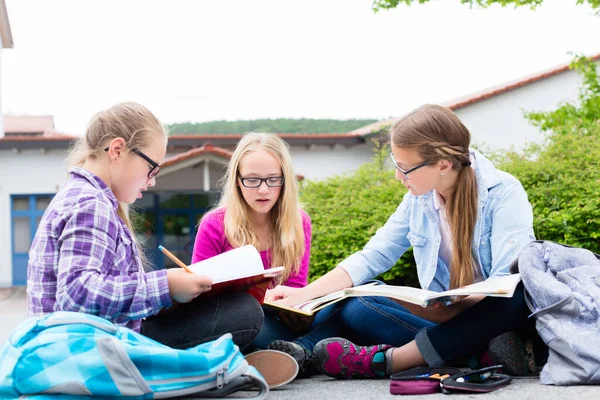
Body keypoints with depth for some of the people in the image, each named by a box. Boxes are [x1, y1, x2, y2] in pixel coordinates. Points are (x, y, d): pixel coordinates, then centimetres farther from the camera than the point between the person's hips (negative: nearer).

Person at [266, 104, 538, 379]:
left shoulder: (504, 193, -13)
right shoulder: (418, 200, 4)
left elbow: (509, 279, -21)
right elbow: (372, 257, 7)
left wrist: (455, 307, -38)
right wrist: (304, 294, -3)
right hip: (447, 316, 5)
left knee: (513, 301, -39)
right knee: (353, 310, -14)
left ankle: (381, 360, -35)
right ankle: (483, 354, -27)